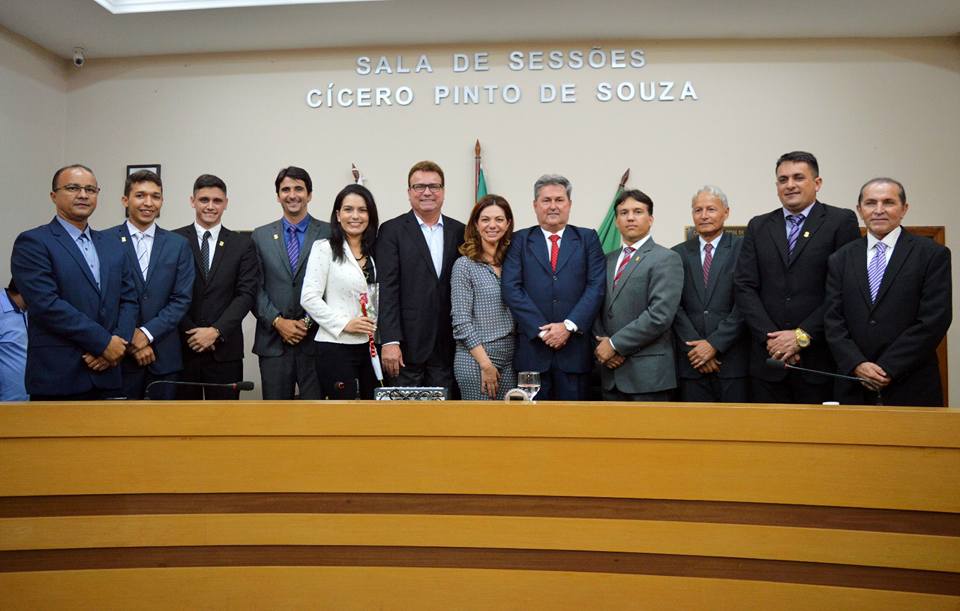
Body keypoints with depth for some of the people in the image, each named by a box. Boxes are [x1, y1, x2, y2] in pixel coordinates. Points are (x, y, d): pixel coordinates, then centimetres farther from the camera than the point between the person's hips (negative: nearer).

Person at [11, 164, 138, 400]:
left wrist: (118, 343, -7)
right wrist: (104, 342, -14)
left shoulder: (112, 245, 15)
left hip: (106, 375, 5)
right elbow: (46, 304, -14)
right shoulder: (32, 242, -4)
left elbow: (128, 299, 11)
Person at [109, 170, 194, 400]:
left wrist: (146, 333, -9)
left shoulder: (178, 245, 7)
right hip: (119, 355, -2)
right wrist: (129, 339, -10)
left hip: (164, 356, 2)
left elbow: (182, 299, 1)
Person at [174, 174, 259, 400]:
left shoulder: (242, 244, 6)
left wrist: (216, 331, -11)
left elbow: (247, 294, -1)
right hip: (182, 347, 0)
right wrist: (192, 332, -10)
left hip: (225, 349, 1)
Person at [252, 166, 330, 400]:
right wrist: (278, 322, -7)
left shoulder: (329, 233, 2)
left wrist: (310, 322, -9)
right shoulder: (261, 235, 10)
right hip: (273, 341, 2)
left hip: (315, 339, -2)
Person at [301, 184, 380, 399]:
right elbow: (309, 298, -8)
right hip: (335, 346, -5)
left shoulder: (375, 252, 14)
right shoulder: (324, 249, -2)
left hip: (371, 346, 5)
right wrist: (344, 323, -15)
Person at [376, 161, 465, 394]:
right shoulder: (392, 230, 0)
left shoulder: (459, 231, 10)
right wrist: (390, 341, -14)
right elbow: (387, 289, -7)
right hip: (408, 344, -3)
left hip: (447, 346, 3)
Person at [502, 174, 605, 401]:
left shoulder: (588, 239, 10)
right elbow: (511, 288, -2)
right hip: (531, 348, 0)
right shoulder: (520, 240, 8)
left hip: (575, 348, 0)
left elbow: (596, 286, 0)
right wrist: (541, 330, -11)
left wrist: (569, 326, -11)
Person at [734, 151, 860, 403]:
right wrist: (771, 337, -7)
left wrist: (803, 335, -11)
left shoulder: (841, 221, 2)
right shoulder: (758, 226, 12)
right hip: (768, 358, 3)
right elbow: (744, 286, 5)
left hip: (818, 357, -3)